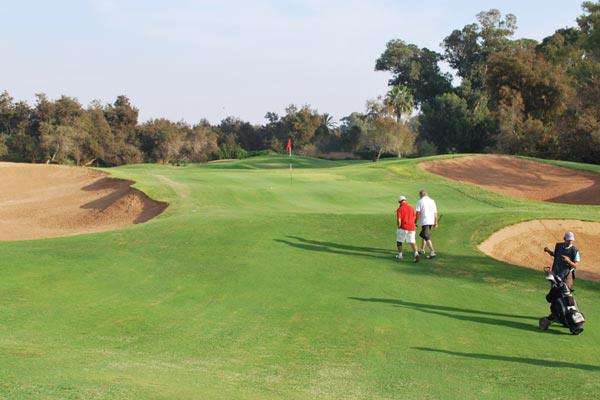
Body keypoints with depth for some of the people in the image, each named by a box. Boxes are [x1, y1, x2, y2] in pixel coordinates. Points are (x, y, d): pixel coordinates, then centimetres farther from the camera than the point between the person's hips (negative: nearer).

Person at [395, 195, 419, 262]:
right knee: (412, 242, 7)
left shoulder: (400, 209, -6)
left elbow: (399, 220, -13)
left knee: (399, 241, 15)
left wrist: (399, 228, -1)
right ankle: (416, 253, -15)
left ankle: (400, 256, 20)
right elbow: (414, 219, 13)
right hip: (411, 228, 4)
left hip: (403, 228, -4)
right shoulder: (411, 208, 9)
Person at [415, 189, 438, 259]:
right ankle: (422, 250, 33)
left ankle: (432, 252, -19)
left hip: (424, 222, -7)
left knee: (427, 237, -9)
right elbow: (435, 213, 12)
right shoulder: (432, 201, 10)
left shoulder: (420, 201, -6)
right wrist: (435, 223, 17)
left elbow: (418, 213, -10)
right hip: (431, 221, 7)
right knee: (423, 235, 23)